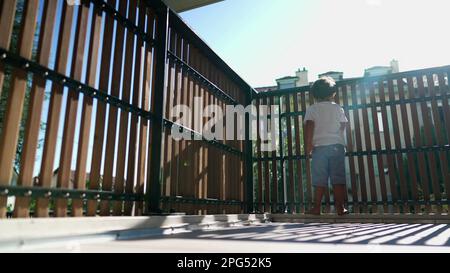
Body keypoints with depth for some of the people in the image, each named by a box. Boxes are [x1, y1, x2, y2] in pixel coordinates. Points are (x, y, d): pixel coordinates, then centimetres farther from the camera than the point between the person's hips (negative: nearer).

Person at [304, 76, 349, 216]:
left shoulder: (311, 109, 4)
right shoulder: (337, 108, 9)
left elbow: (309, 127, -7)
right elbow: (344, 126, 13)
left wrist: (308, 146, -6)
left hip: (319, 146, -1)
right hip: (337, 145, 1)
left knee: (319, 180, 0)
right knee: (338, 178, 2)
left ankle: (317, 208, 1)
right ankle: (340, 207, 2)